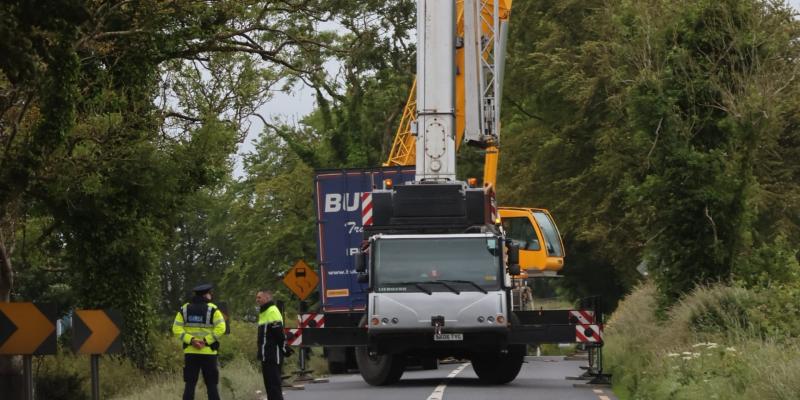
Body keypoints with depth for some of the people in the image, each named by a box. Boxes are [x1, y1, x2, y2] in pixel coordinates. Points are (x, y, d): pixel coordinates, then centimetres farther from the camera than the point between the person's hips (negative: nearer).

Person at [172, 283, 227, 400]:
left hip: (190, 352, 3)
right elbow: (220, 328, -17)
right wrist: (206, 340, -14)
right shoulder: (212, 309, -4)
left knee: (190, 385, 6)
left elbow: (177, 329, -2)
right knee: (211, 385, 3)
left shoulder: (184, 309, 7)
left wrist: (191, 340, -8)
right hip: (208, 353, -3)